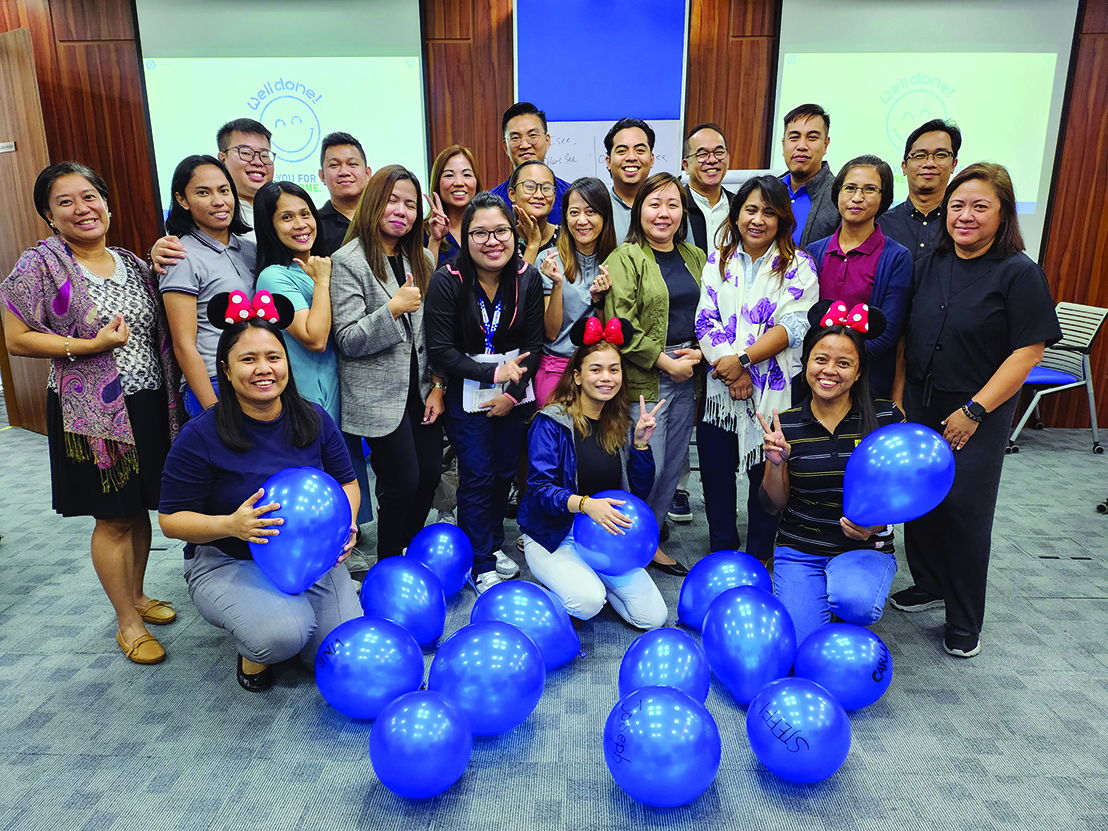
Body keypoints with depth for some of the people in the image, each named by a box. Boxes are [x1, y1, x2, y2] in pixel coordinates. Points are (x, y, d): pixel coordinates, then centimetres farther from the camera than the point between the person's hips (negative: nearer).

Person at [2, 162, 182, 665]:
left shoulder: (133, 264, 9)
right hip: (93, 414, -5)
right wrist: (89, 346, -19)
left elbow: (157, 333, 19)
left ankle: (138, 596, 34)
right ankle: (127, 622, 19)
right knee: (113, 518, 4)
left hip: (149, 406, 5)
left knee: (139, 508, 15)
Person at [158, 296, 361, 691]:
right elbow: (171, 519, -9)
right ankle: (252, 652, 7)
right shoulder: (200, 436, -14)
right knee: (283, 633, -33)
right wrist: (231, 525, -29)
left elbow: (346, 482, 7)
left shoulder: (315, 420, -3)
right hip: (226, 563, -4)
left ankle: (285, 607, 22)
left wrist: (345, 520, -15)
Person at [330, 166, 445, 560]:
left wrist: (437, 386, 5)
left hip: (419, 390, 6)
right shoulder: (348, 261, -9)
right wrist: (393, 308, -25)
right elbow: (348, 341, -14)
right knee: (402, 483, -3)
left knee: (430, 475, 10)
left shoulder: (419, 260, 11)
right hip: (380, 395, -6)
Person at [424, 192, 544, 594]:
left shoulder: (528, 278, -4)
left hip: (514, 394, 4)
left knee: (505, 470, 14)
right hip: (467, 394, -3)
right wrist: (493, 373, -21)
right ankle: (481, 565, 15)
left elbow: (534, 344, -1)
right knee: (477, 477, -1)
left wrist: (513, 392, -10)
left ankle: (493, 543, 35)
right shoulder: (448, 281, -14)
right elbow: (441, 351, -16)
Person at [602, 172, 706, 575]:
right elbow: (621, 324, -14)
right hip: (644, 379, -6)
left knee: (672, 465, 11)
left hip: (687, 377, 6)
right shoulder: (625, 258, -5)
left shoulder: (695, 257, 14)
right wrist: (665, 362, -14)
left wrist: (699, 351, -2)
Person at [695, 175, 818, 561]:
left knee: (766, 471, 6)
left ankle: (758, 555, 25)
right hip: (720, 385, 3)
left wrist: (742, 360, -16)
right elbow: (705, 319, -1)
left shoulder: (798, 265, 1)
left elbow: (793, 326, -10)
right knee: (715, 468, 8)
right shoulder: (718, 261, 9)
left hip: (773, 390, -2)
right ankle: (721, 548, 28)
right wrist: (729, 367, -13)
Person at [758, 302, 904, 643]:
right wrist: (776, 463, -18)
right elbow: (774, 505, 1)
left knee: (854, 603, -33)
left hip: (864, 548, 0)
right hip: (798, 550, 1)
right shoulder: (786, 424, -3)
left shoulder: (886, 417, -6)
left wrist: (877, 522, -20)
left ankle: (845, 593, 4)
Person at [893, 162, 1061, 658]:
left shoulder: (1019, 273, -11)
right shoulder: (930, 263, 5)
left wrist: (975, 411, -16)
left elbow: (1028, 351, -14)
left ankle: (964, 623, 19)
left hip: (976, 417, -5)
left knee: (965, 513, 1)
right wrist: (898, 393, 5)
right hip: (919, 407, 5)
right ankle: (928, 585, 36)